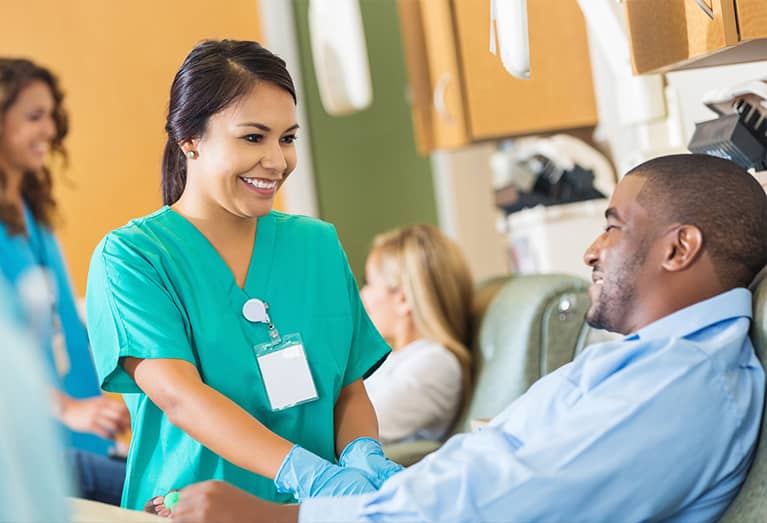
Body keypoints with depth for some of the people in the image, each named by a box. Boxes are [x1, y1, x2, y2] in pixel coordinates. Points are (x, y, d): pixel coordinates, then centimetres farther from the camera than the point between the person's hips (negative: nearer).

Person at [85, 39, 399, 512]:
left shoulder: (318, 244, 10)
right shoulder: (130, 256, -3)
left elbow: (350, 390, 11)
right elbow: (177, 394, -16)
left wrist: (364, 456, -11)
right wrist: (307, 474, -28)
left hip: (320, 509, 3)